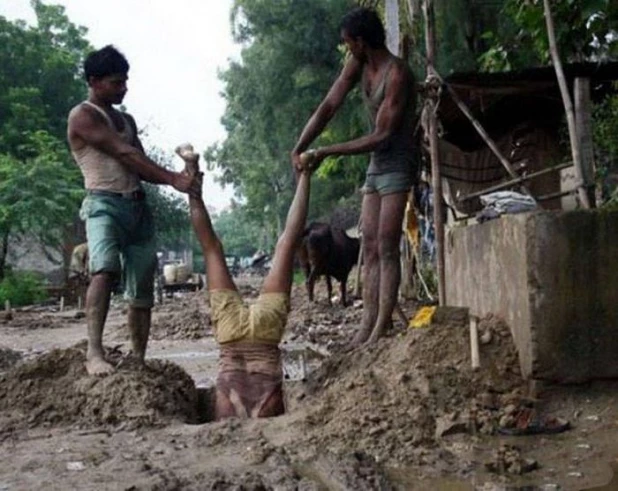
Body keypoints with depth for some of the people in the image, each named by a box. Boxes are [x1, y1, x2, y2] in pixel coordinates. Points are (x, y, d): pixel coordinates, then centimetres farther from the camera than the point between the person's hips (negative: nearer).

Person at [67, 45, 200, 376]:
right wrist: (172, 178, -19)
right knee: (105, 270, -31)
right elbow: (125, 155, -14)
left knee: (142, 290, 5)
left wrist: (179, 178, -4)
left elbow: (140, 164, 15)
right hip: (104, 203, -7)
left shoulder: (126, 120, 22)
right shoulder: (82, 116, -3)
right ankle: (94, 353, -37)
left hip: (138, 205, 8)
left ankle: (139, 360, 12)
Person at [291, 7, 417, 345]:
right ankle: (367, 327, 4)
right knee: (370, 250, 3)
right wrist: (299, 149, -10)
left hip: (397, 165, -8)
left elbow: (382, 136, -22)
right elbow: (328, 107, 2)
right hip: (375, 166, 8)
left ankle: (381, 331, -11)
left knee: (387, 248, -12)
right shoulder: (357, 65, 3)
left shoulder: (397, 74, -21)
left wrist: (326, 152, -19)